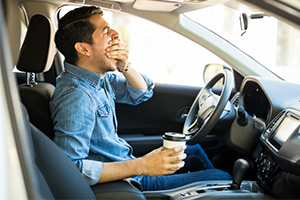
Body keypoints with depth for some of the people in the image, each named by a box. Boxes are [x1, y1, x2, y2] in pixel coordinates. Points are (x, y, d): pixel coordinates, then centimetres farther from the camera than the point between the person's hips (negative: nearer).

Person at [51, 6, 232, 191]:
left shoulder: (98, 77, 1)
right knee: (220, 177, -2)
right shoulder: (75, 95, -30)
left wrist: (125, 67, -11)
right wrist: (141, 166, -33)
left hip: (126, 163, 10)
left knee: (196, 152, 26)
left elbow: (142, 93, 11)